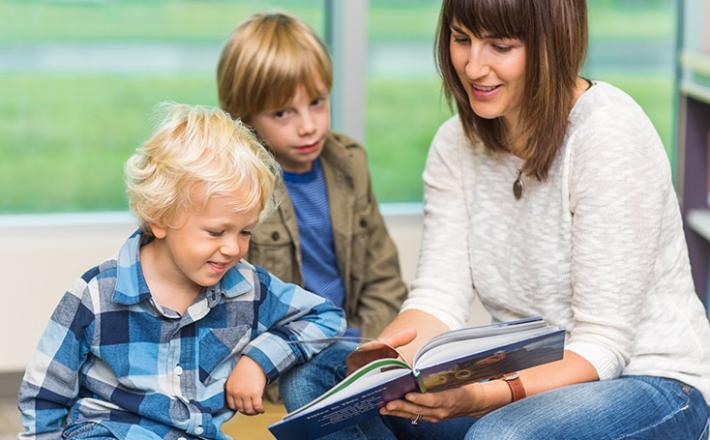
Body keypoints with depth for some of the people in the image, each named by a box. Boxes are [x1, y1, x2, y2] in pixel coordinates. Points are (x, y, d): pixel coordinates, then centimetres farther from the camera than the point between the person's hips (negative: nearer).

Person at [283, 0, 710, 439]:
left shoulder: (609, 134, -19)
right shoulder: (456, 143, 2)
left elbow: (604, 343, -21)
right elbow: (440, 296, -5)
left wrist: (483, 397, -36)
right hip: (533, 380, 6)